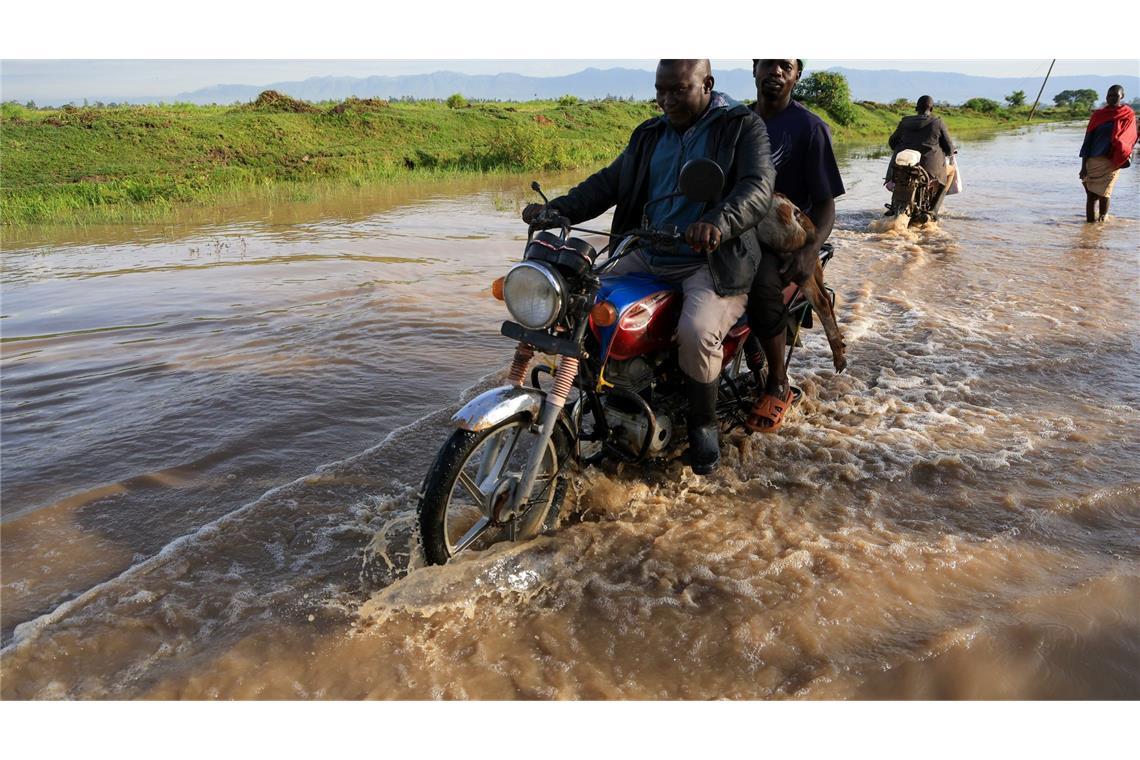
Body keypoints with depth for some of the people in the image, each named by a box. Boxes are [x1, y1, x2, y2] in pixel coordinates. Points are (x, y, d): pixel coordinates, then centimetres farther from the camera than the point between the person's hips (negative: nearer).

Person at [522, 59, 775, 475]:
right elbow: (610, 180, 15)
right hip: (647, 255, 6)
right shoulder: (650, 134, 17)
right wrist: (559, 209, -1)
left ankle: (703, 422, -5)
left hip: (714, 261, -6)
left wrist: (720, 222, -39)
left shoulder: (742, 127, -2)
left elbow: (758, 188, -17)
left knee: (696, 331, -32)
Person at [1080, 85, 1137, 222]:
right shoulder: (1098, 114, 10)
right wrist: (1083, 165, 2)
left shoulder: (1128, 115, 6)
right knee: (1090, 193, 0)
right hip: (1093, 160, 2)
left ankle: (1102, 218, 7)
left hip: (1112, 161, -2)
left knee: (1103, 192, -5)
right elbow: (1088, 140, 8)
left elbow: (1129, 139, 6)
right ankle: (1090, 220, 6)